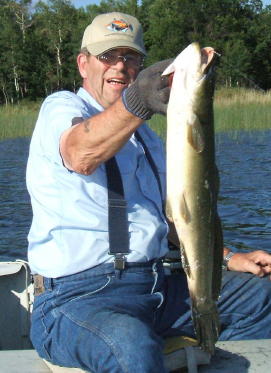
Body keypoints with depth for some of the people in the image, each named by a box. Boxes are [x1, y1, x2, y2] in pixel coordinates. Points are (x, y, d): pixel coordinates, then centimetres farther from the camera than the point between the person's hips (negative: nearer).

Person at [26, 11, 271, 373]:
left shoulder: (144, 135, 24)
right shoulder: (62, 106, -2)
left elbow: (169, 216, 30)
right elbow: (81, 156, -28)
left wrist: (229, 259, 15)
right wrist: (137, 101, -46)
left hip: (156, 287, 8)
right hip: (76, 295, -8)